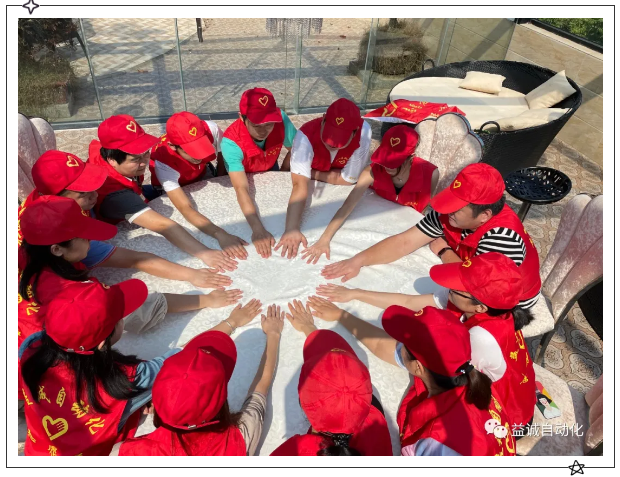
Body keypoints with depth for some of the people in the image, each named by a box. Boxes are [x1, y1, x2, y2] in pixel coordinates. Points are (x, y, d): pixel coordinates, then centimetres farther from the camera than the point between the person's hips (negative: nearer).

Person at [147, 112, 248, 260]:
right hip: (170, 192, -3)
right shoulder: (163, 163, -42)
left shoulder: (211, 129, -36)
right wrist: (221, 235, -62)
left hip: (201, 178, 3)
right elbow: (186, 209, -49)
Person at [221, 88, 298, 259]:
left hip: (269, 170, 2)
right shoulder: (231, 142, -43)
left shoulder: (281, 119, -35)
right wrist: (258, 229, -62)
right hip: (241, 175, -2)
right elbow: (242, 190, -51)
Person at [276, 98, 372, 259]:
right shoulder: (306, 135, -37)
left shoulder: (363, 133, -34)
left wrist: (310, 172, -26)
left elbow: (348, 179, -26)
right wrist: (291, 228, -58)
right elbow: (300, 185, -46)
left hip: (344, 191, 1)